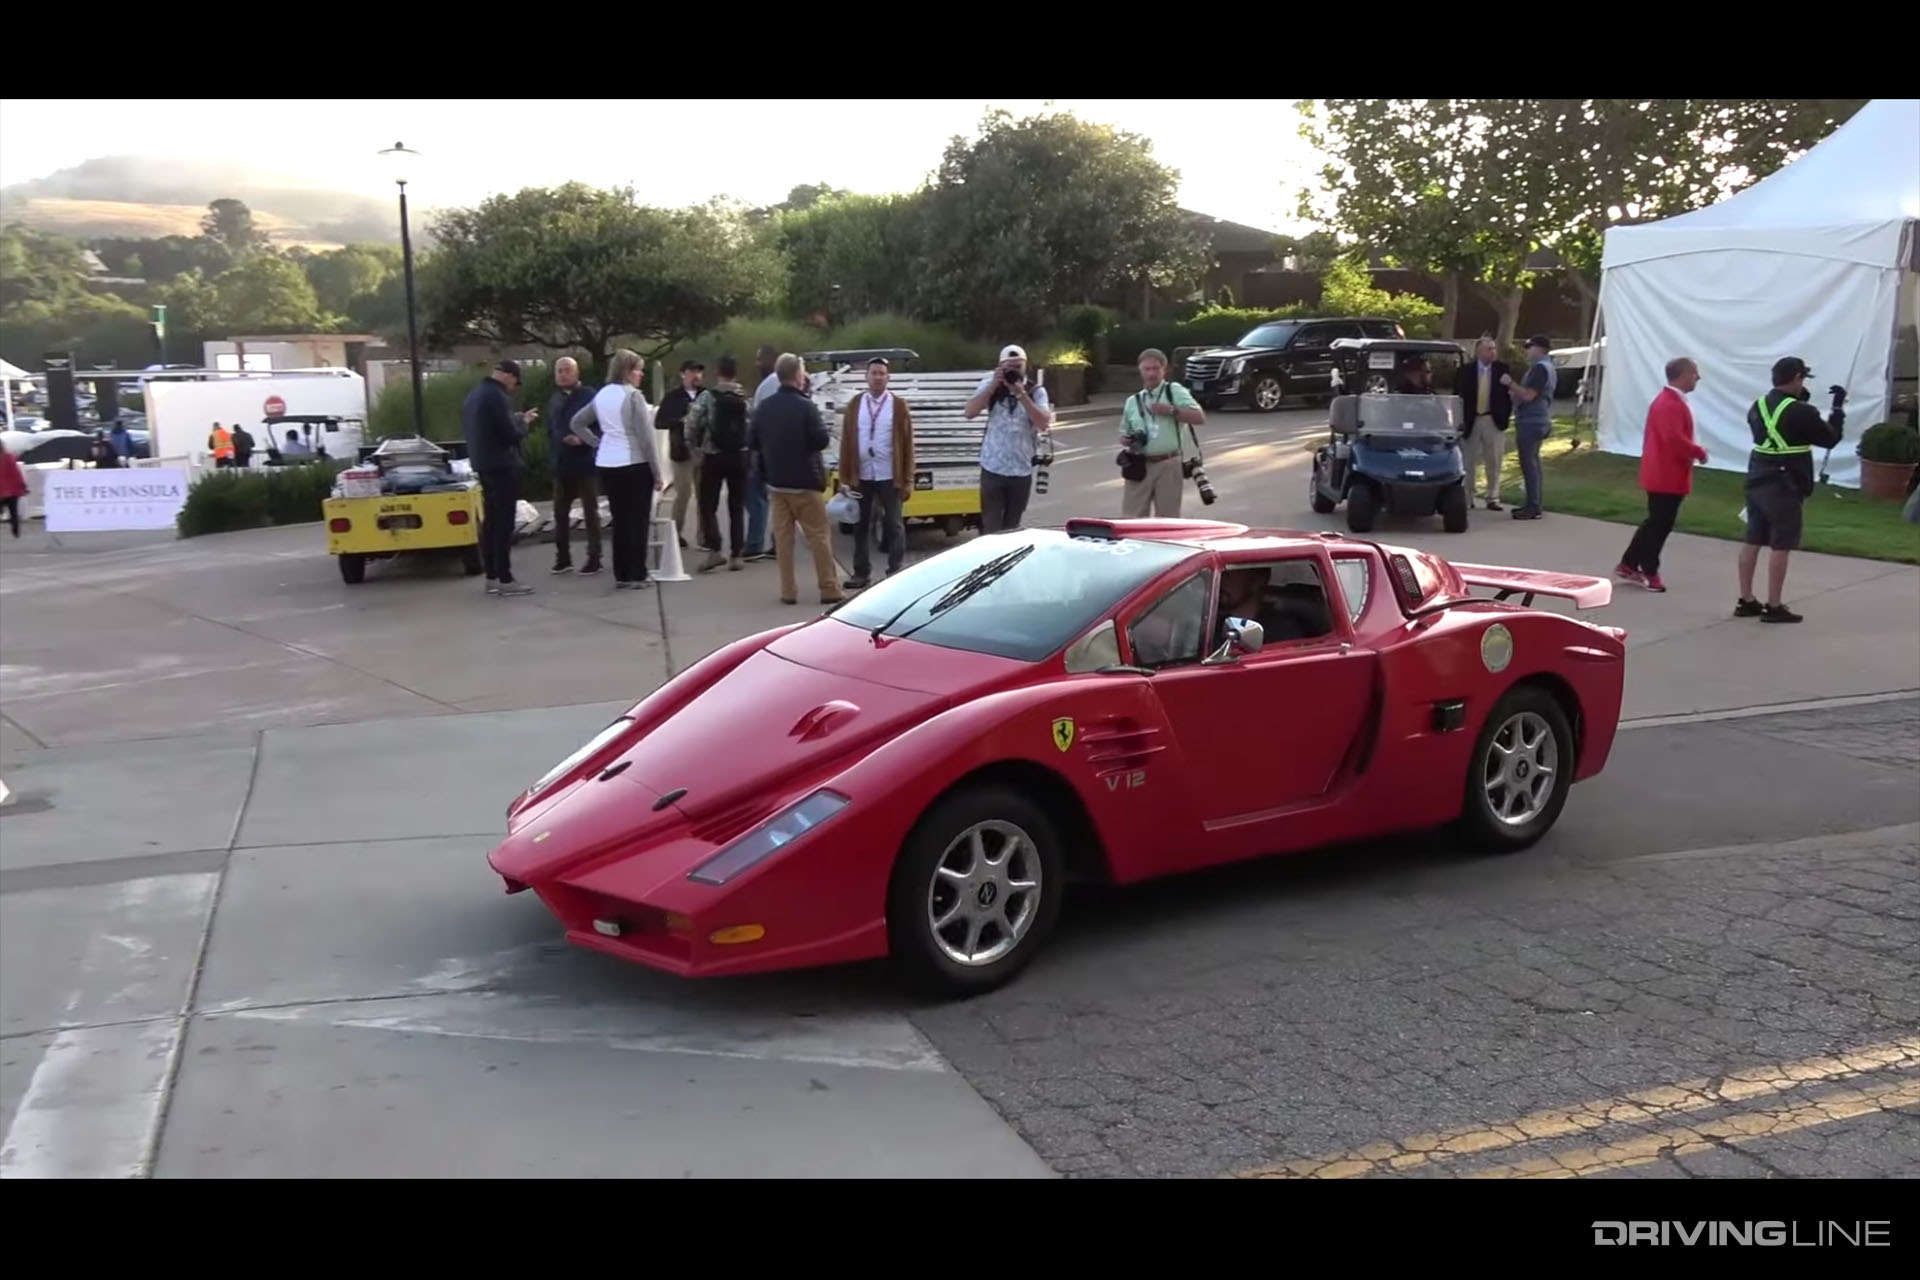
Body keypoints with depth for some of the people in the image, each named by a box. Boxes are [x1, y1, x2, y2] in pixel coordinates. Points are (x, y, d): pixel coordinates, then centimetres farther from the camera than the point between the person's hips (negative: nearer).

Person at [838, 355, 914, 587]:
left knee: (894, 524, 4)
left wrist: (908, 480, -7)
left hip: (890, 477, -2)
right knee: (861, 526, 7)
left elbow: (907, 444, -2)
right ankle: (862, 573, 15)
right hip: (861, 476, 2)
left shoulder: (899, 406, 0)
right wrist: (844, 478, -2)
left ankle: (896, 572, 11)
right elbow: (846, 442, 3)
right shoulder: (854, 405, 5)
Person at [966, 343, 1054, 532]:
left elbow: (1044, 423, -13)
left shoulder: (1036, 392, 1)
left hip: (1022, 471, 1)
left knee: (1012, 528, 13)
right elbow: (970, 412, -10)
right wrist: (994, 385, -16)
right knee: (991, 529, -6)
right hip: (992, 469, -1)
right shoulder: (991, 386, 3)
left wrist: (1021, 394, -18)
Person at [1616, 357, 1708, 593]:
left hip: (1661, 473, 11)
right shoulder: (1672, 404, -20)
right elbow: (1675, 439, -29)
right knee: (1660, 524, -1)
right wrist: (1699, 452, -17)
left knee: (1656, 522, 16)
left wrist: (1692, 452, 14)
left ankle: (1628, 565, 20)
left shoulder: (1667, 400, 14)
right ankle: (1649, 573, 9)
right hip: (1668, 476, -11)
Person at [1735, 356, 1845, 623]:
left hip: (1757, 482, 7)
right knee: (1781, 547, -1)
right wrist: (1837, 414, 10)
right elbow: (1830, 439, -4)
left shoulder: (1758, 406, 6)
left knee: (1753, 542, 11)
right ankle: (1773, 607, 1)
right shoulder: (1801, 412, -15)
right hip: (1784, 487, -7)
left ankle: (1745, 601, 17)